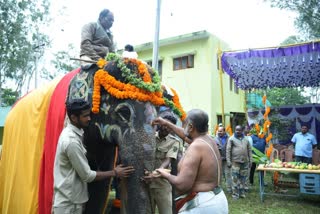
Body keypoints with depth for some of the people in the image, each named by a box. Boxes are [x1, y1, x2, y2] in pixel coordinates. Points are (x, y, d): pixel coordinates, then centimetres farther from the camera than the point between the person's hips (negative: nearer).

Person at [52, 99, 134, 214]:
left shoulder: (69, 132, 4)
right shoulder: (72, 141, -25)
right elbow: (87, 176, -20)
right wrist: (114, 173, -12)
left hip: (69, 198, 9)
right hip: (69, 202, -9)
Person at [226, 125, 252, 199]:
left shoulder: (246, 139, 11)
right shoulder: (231, 139, -1)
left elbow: (249, 150, 14)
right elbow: (228, 151, -4)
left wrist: (250, 161, 9)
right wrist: (228, 161, -9)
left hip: (245, 162, 4)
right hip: (235, 162, -4)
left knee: (243, 179, 10)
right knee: (235, 179, -2)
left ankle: (242, 193, 21)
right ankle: (235, 194, 5)